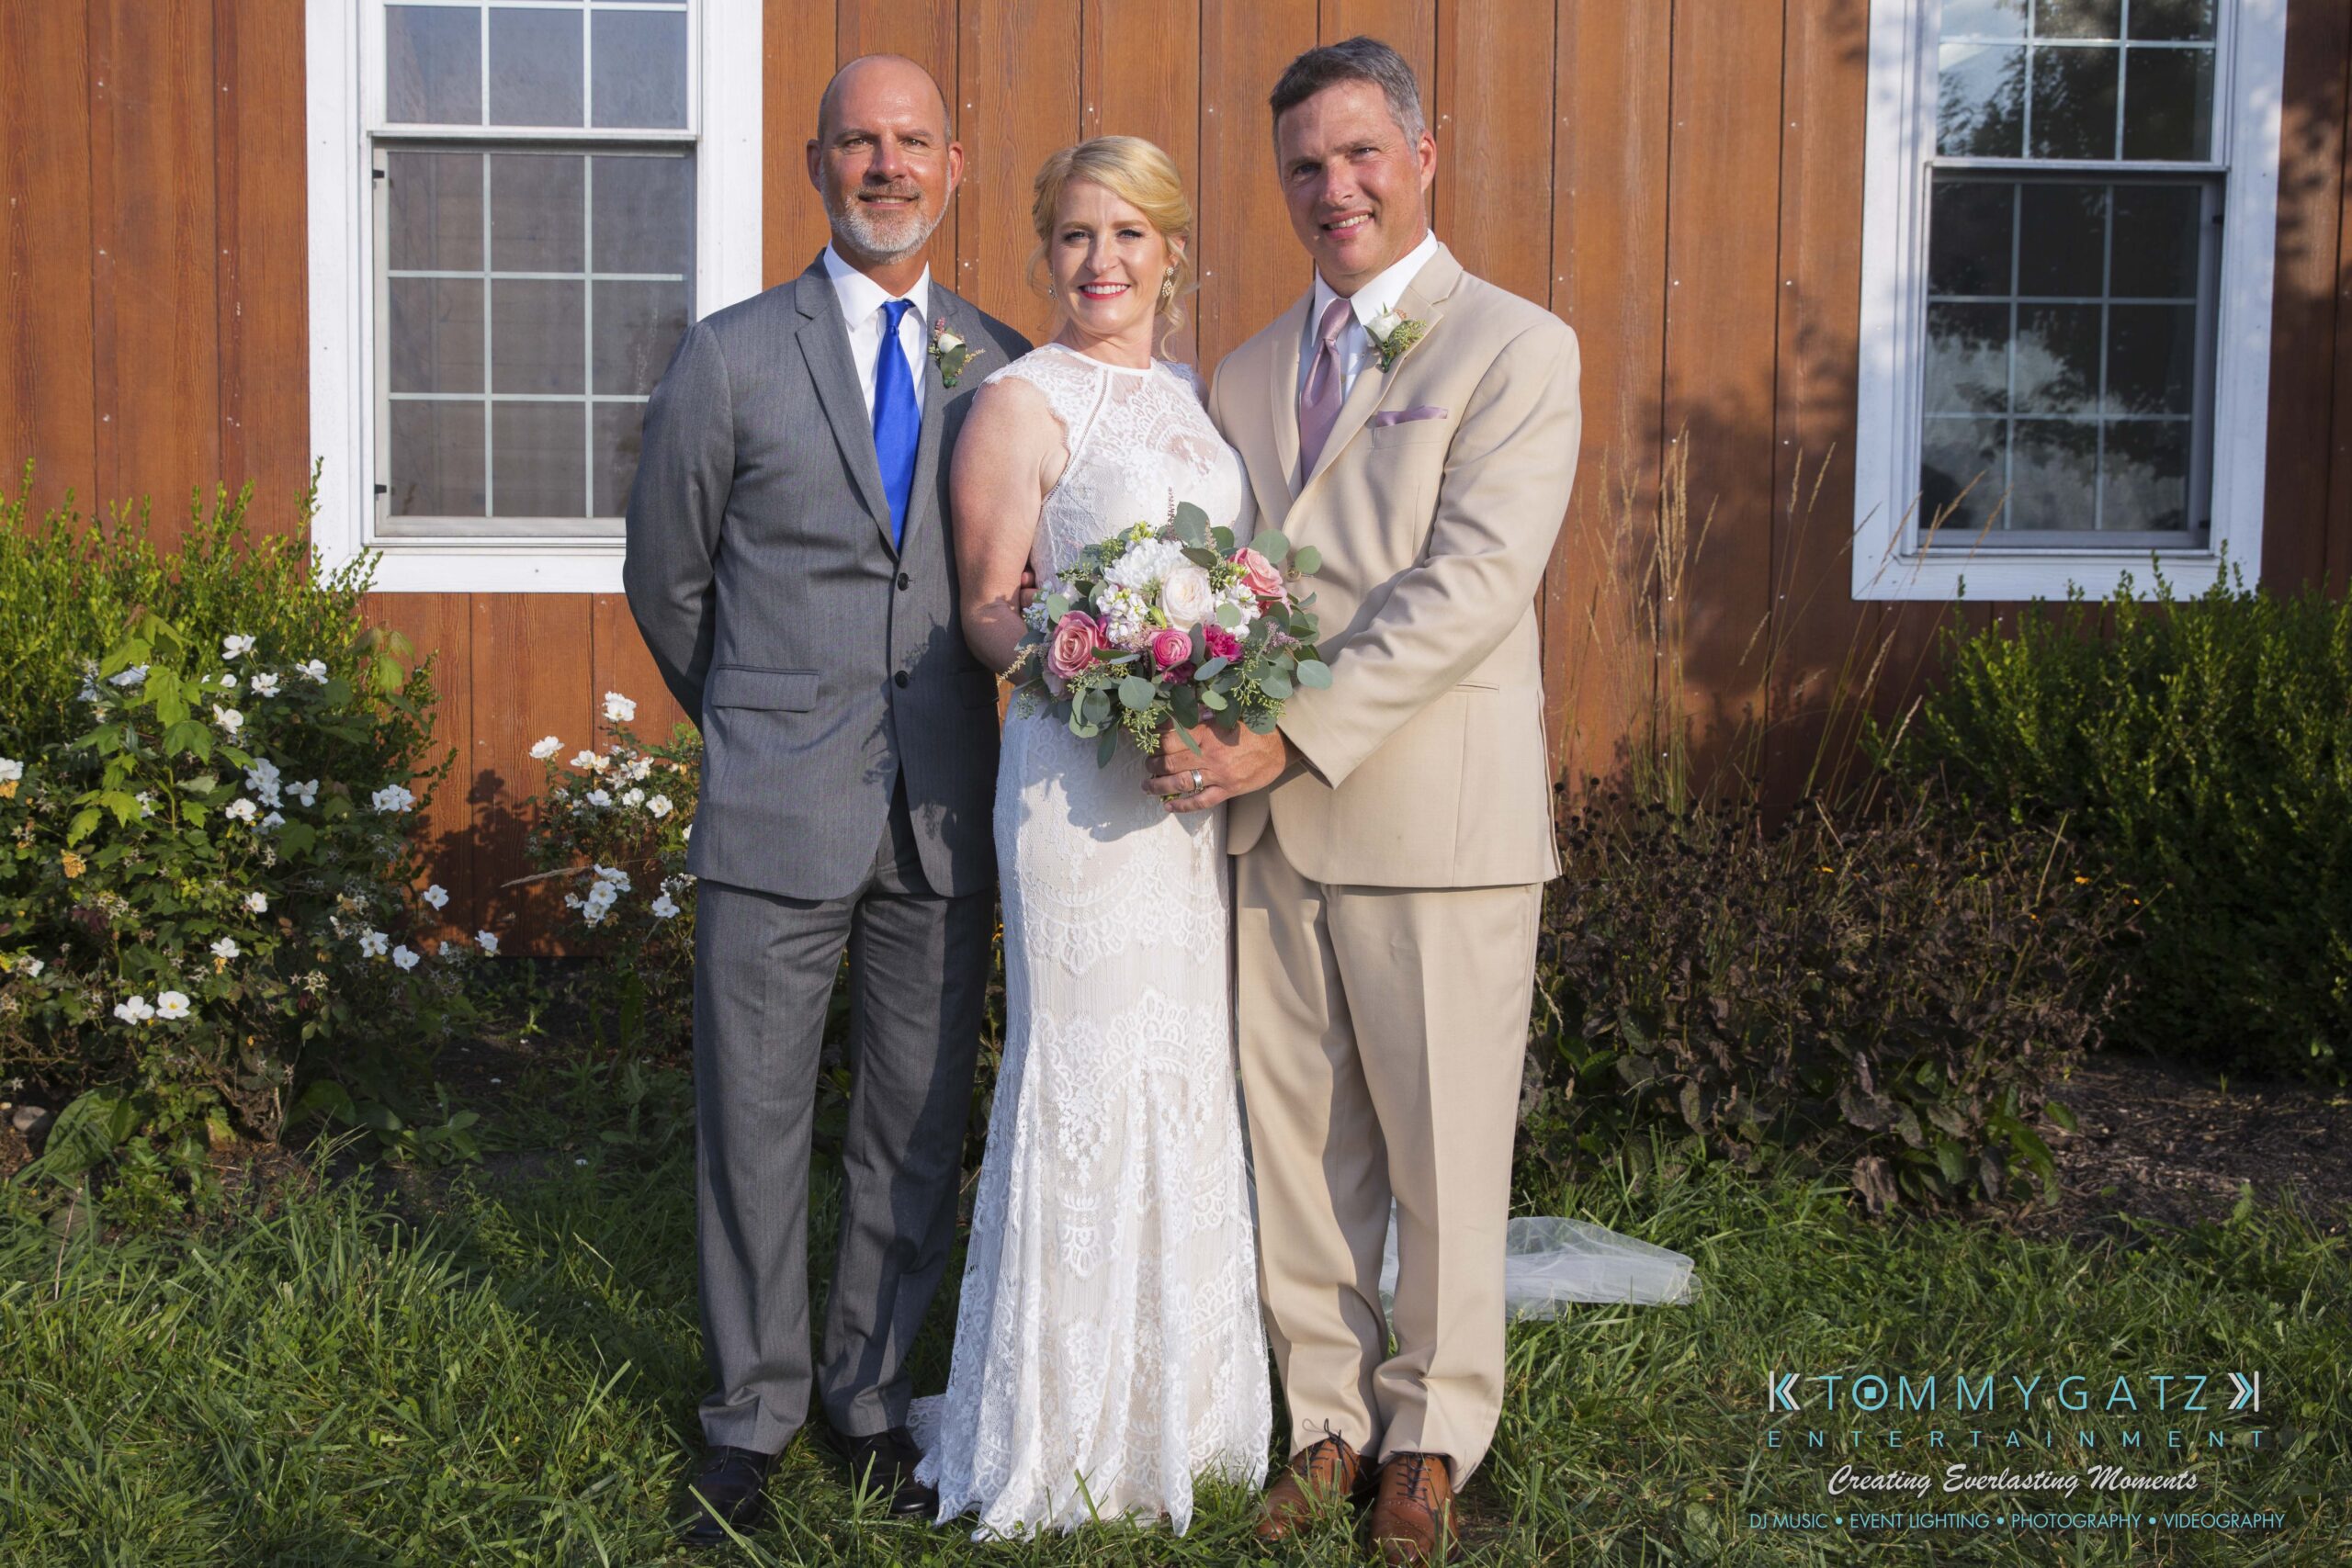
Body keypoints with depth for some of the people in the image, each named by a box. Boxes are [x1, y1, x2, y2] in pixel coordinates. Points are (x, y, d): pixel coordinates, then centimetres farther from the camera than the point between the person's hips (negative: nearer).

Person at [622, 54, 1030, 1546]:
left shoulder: (1008, 367, 6)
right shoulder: (731, 357, 1)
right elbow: (667, 580, 9)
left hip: (947, 819, 2)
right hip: (778, 811, -2)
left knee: (919, 1130, 10)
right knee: (754, 1126, 5)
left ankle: (873, 1398, 26)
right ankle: (753, 1416, 20)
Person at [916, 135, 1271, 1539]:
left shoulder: (1194, 393, 15)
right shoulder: (1023, 402, -4)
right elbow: (987, 612, -5)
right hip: (1083, 774, -6)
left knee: (1192, 1074, 12)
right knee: (1088, 1075, -3)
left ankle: (1180, 1399, 25)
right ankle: (1067, 1432, 11)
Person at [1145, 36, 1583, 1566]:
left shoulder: (1516, 348, -4)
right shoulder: (1246, 375, 15)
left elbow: (1471, 584, -15)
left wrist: (1293, 737, -21)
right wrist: (1198, 720, -7)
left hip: (1438, 823, -5)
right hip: (1272, 823, 5)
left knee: (1444, 1153, 6)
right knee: (1295, 1144, 11)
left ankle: (1431, 1435, 24)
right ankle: (1331, 1414, 27)